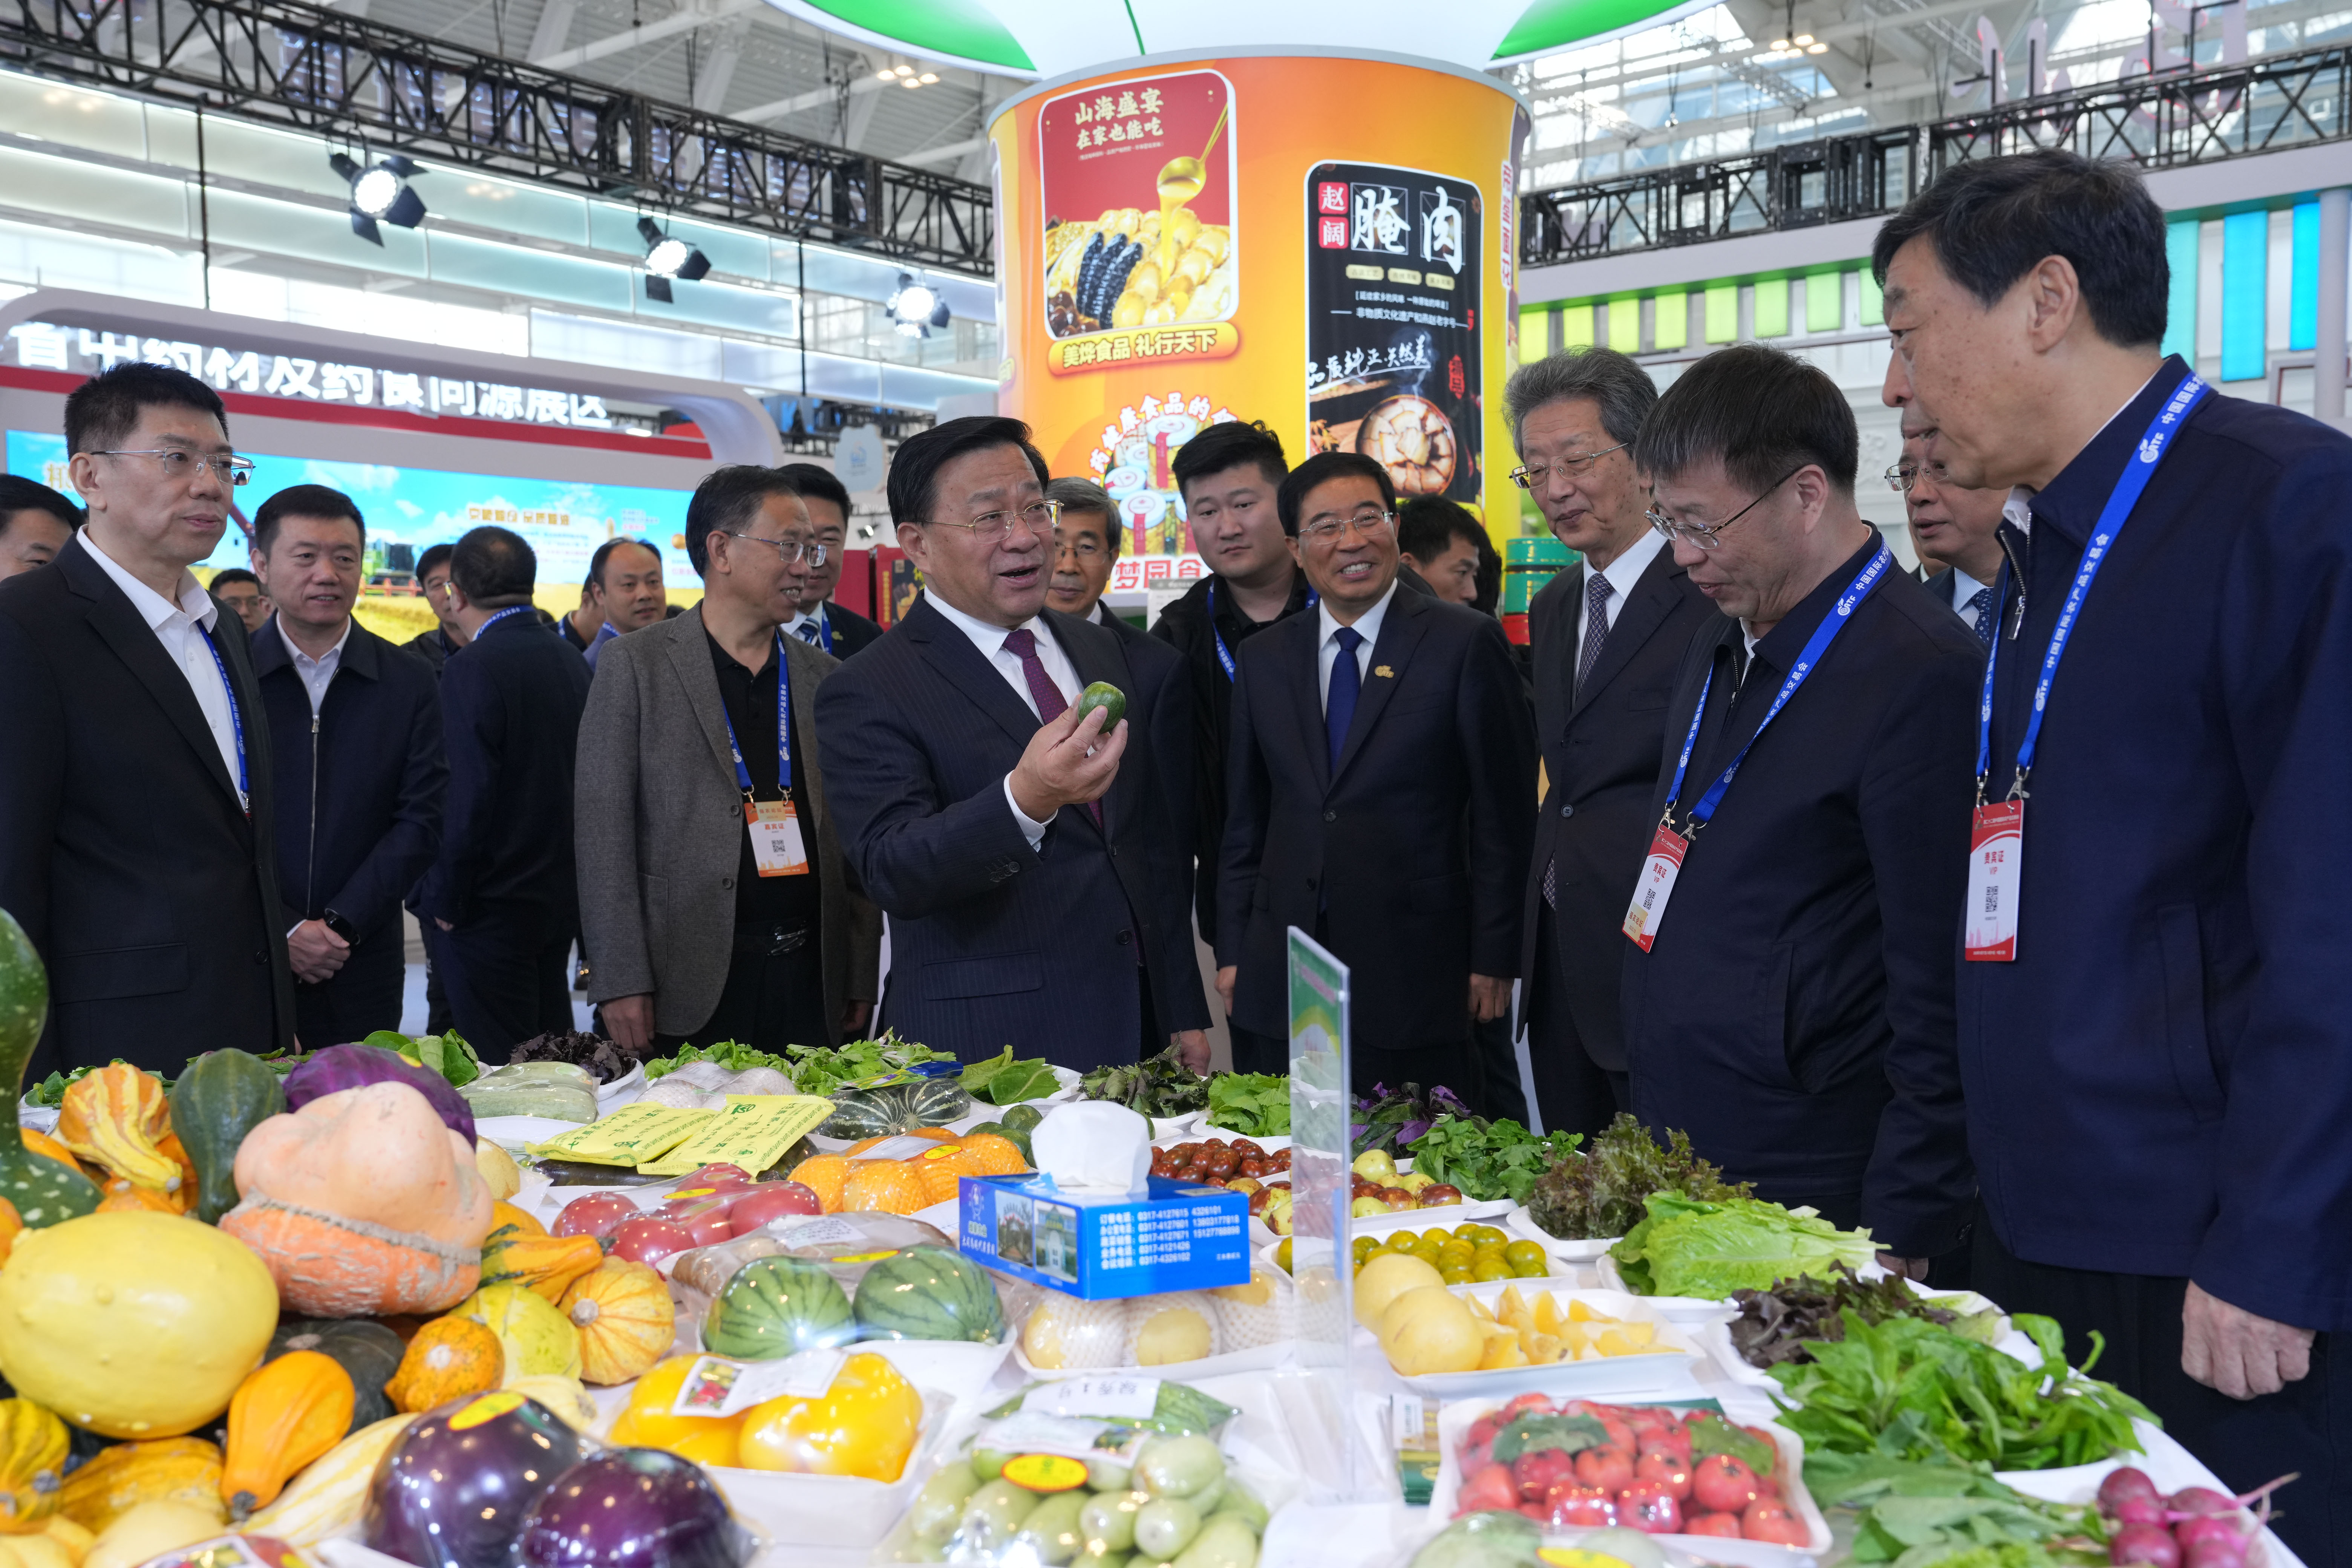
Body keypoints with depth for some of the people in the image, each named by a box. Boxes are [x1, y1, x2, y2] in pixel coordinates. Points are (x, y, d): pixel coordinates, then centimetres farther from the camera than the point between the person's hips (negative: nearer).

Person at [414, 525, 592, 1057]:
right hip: (560, 897, 7)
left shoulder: (471, 670, -16)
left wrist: (444, 900, -9)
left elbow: (468, 799, -21)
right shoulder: (572, 662, 6)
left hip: (491, 911, -7)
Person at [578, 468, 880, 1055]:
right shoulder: (634, 666, 0)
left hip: (812, 979, 4)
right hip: (692, 988, -3)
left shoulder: (826, 677, 12)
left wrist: (861, 978, 7)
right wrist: (620, 981, -10)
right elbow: (603, 829, -4)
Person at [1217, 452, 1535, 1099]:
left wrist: (1493, 957, -5)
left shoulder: (1466, 644, -2)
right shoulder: (1263, 659, 11)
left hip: (1416, 976, -3)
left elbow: (1505, 815, -3)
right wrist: (1232, 949, 10)